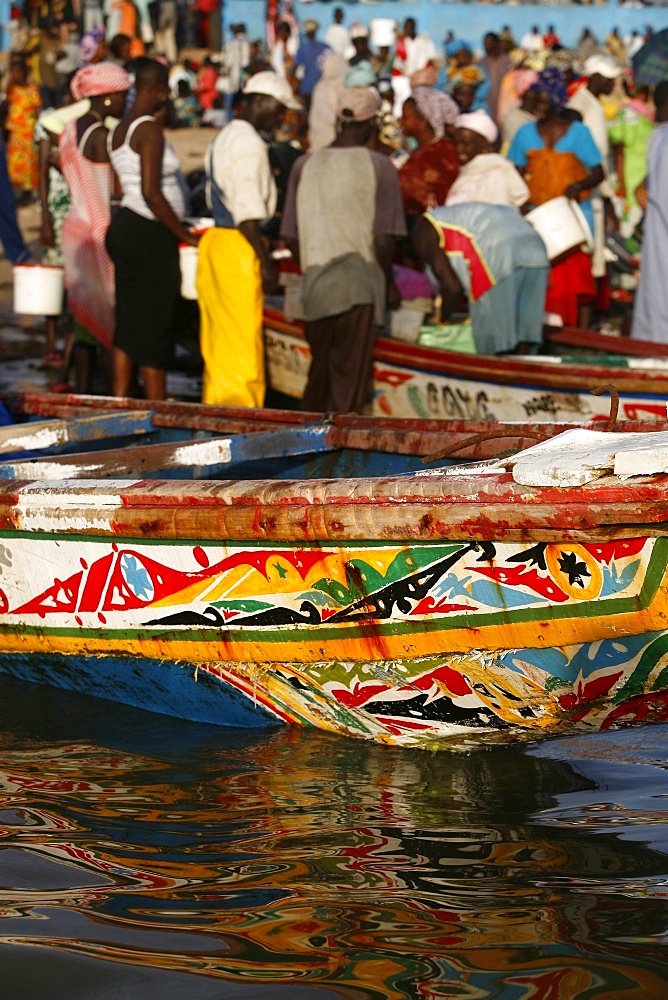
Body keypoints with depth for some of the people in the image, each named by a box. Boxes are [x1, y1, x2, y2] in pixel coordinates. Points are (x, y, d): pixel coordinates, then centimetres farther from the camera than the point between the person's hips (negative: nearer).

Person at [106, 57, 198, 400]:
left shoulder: (120, 128, 13)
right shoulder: (149, 129, -15)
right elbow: (151, 192, -22)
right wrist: (186, 236, -14)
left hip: (124, 227, 9)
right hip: (148, 233, -9)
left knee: (128, 323, 12)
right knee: (154, 326, -3)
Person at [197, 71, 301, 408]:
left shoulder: (223, 138, 18)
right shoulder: (249, 143, -13)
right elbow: (246, 212, -18)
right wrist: (265, 260, -16)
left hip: (215, 240, 10)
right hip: (237, 247, -10)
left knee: (219, 345, 12)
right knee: (243, 344, -6)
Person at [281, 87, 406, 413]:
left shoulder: (305, 166, 5)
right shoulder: (379, 167, -5)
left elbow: (292, 237, 6)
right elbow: (383, 238, -10)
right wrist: (389, 283, 5)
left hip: (316, 285, 4)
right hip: (360, 282, -4)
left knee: (319, 371, 14)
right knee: (351, 372, 1)